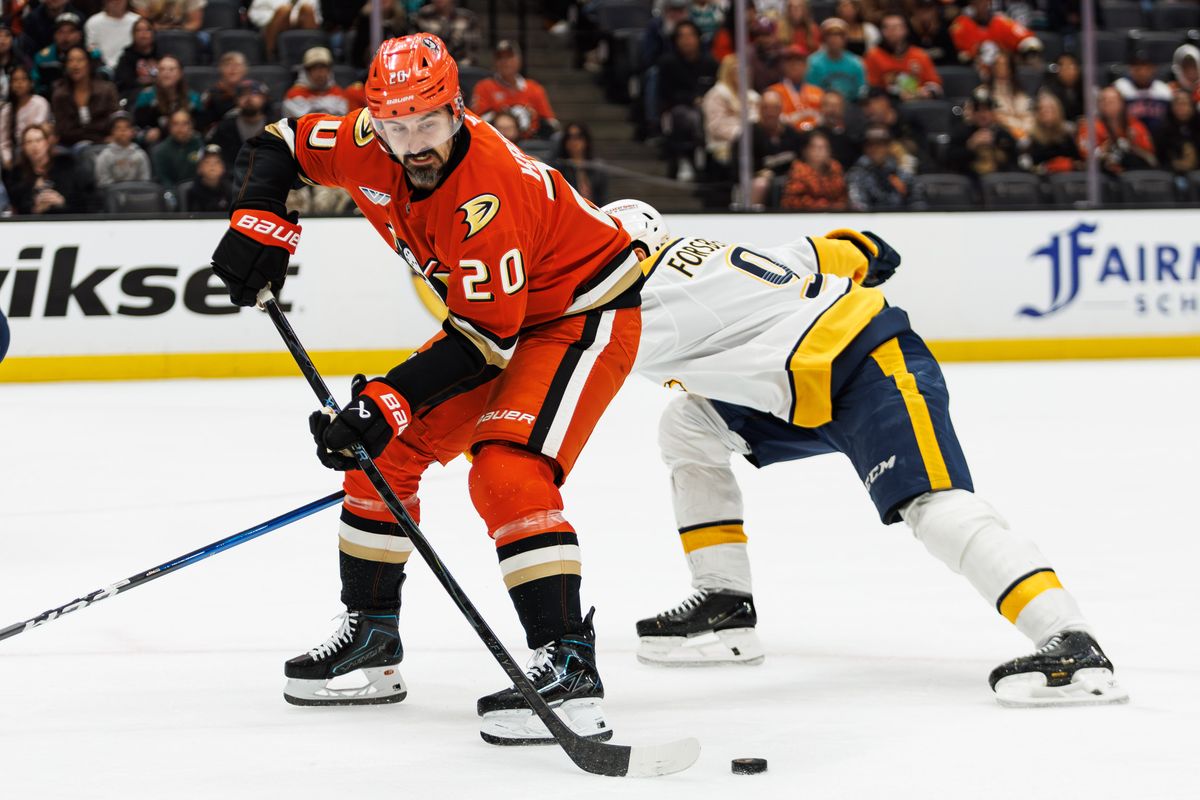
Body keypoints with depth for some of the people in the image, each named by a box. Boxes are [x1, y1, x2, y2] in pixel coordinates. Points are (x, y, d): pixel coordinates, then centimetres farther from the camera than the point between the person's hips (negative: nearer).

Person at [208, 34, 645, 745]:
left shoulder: (489, 192, -35)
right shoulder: (370, 142, -13)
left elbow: (487, 334, -31)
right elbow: (281, 144, 5)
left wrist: (391, 399, -34)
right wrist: (259, 224, -11)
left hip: (583, 316, -9)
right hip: (491, 314, 9)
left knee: (506, 472, -28)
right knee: (383, 447, 8)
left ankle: (569, 666, -31)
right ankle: (371, 639, 21)